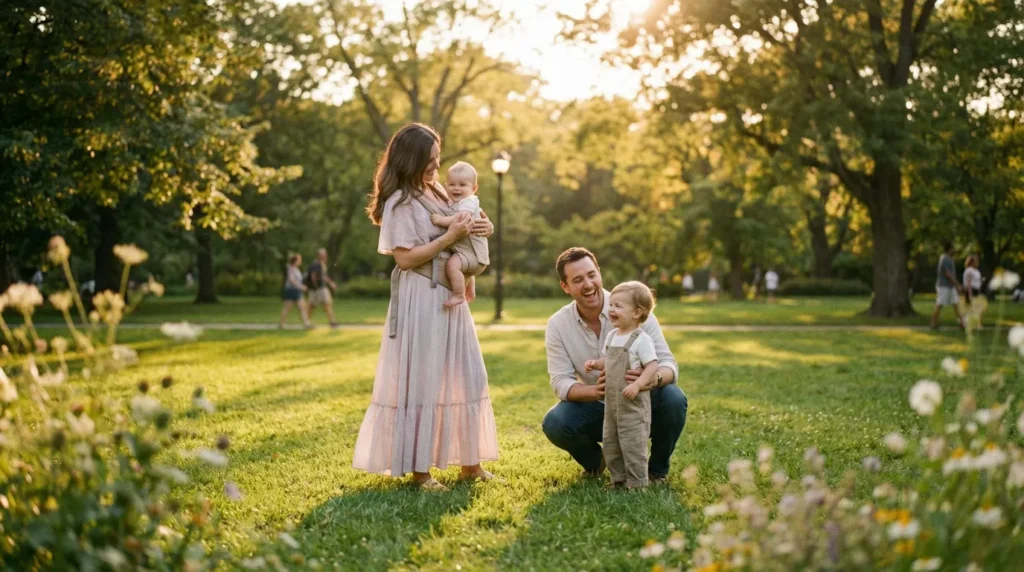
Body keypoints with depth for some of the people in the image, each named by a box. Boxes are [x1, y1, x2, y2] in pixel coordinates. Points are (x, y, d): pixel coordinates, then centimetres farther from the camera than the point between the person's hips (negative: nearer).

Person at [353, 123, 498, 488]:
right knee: (420, 381, -3)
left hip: (449, 297, 9)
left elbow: (457, 236, 24)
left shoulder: (435, 193, 14)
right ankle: (418, 468, 6)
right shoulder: (400, 202, -10)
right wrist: (451, 237, -17)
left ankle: (469, 462, 18)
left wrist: (479, 229, 2)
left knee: (465, 377, 9)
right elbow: (405, 258, -17)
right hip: (420, 300, -9)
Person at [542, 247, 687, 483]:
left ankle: (657, 469, -2)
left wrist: (654, 379, -45)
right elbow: (560, 382, -14)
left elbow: (668, 362, -19)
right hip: (598, 409, 1)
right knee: (554, 422, -27)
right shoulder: (557, 325, -10)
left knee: (673, 398, -31)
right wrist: (595, 391, -37)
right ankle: (594, 462, 8)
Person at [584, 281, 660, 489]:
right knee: (610, 443, 14)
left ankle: (637, 484, 7)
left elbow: (652, 366, -19)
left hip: (633, 402, -8)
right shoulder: (612, 335, 9)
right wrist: (595, 364, -1)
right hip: (612, 400, 8)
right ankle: (618, 480, 27)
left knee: (632, 443, -4)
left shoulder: (641, 339, -15)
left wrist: (638, 384, -32)